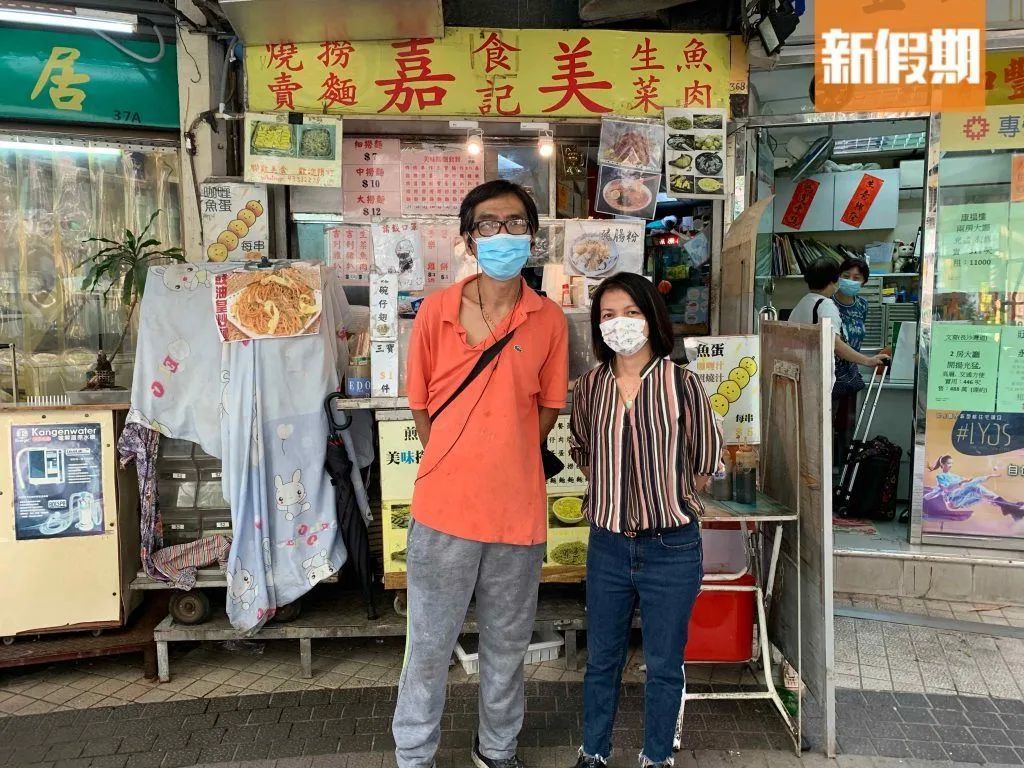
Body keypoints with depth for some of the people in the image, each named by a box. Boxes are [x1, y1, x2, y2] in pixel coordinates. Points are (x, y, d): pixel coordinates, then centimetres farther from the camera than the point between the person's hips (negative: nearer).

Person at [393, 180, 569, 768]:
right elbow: (421, 403, 4)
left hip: (518, 508, 1)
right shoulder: (436, 311, -4)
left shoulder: (550, 320, -2)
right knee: (430, 646, 12)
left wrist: (505, 465, 4)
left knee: (508, 645, 19)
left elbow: (548, 407, 7)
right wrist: (455, 467, 4)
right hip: (444, 505, -1)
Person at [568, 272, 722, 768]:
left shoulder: (682, 384, -10)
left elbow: (706, 460, 0)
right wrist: (613, 490, 10)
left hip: (671, 546, -3)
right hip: (608, 544, 3)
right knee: (601, 661, 18)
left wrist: (667, 499, 4)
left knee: (663, 666, 13)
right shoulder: (590, 387, 0)